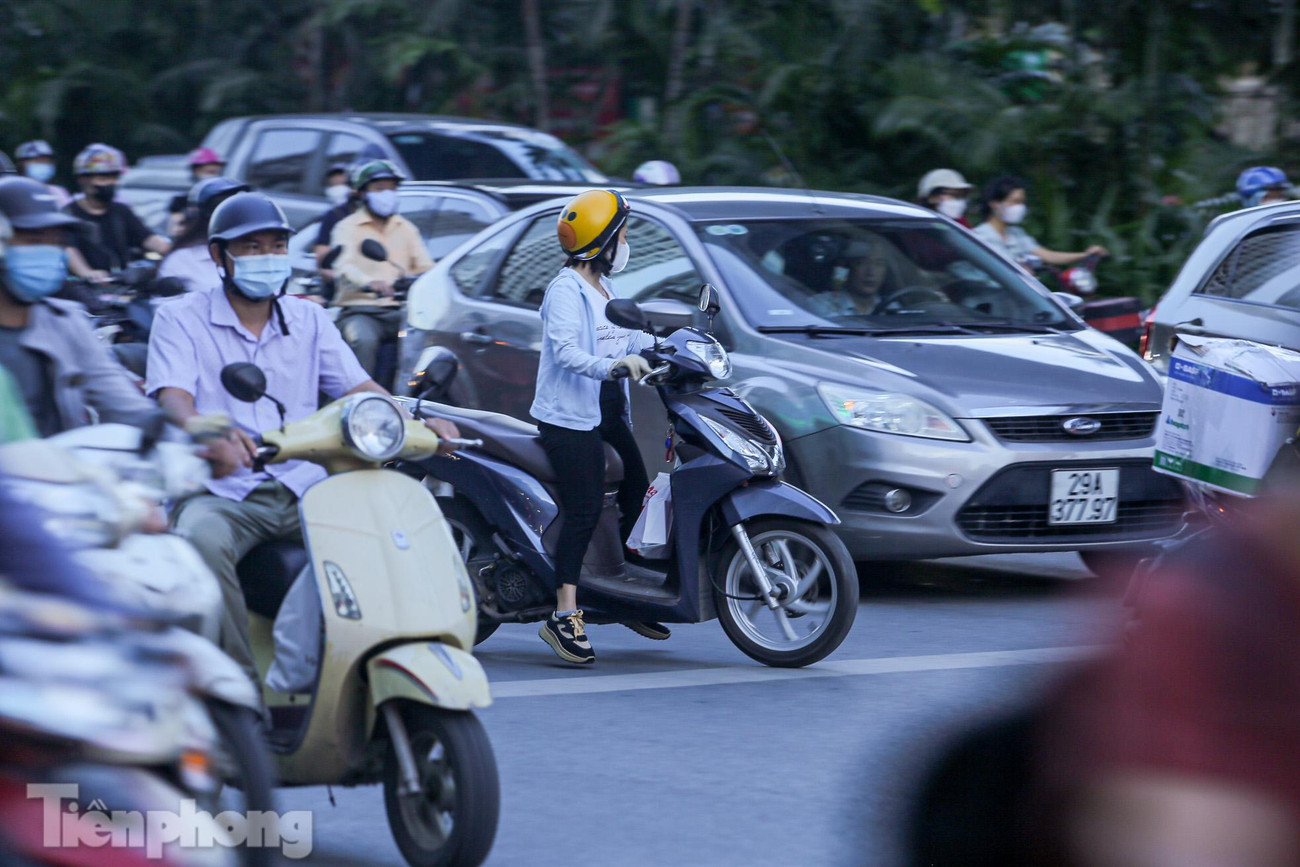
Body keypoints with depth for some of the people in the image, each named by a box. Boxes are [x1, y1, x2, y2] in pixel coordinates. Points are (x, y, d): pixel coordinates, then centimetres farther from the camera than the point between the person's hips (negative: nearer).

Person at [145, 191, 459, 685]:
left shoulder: (309, 320, 20)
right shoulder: (181, 319, 7)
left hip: (305, 489, 4)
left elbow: (358, 388, 11)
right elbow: (172, 399, -10)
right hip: (222, 493, -4)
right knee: (202, 543, -38)